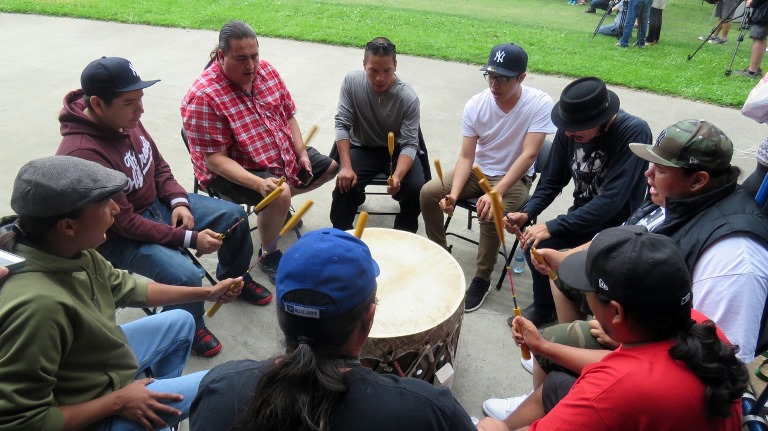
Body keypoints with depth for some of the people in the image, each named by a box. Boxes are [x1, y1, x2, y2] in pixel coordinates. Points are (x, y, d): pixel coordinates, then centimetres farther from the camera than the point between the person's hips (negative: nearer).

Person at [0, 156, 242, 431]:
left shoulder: (70, 249, -15)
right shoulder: (38, 304, -41)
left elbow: (126, 288, 3)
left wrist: (207, 292, 7)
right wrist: (117, 402, -22)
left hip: (103, 359, 8)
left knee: (181, 322, 22)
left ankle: (162, 392, 41)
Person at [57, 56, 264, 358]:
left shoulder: (124, 119, -9)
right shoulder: (82, 155, -33)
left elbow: (159, 165, 7)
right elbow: (123, 222, -28)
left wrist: (179, 201, -10)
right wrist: (190, 239, -27)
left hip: (158, 203, 8)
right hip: (121, 237, -8)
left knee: (234, 215, 4)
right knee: (185, 275, -28)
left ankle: (234, 277, 31)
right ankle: (189, 329, 6)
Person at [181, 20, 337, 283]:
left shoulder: (265, 70, -5)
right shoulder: (202, 98, -26)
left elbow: (288, 114, 7)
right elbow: (214, 158, -27)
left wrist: (301, 152, -5)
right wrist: (258, 183, -39)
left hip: (283, 155, 8)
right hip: (233, 171, -8)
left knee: (330, 167, 16)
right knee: (279, 195, -34)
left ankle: (277, 206, 27)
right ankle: (269, 256, -7)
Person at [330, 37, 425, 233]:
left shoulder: (408, 97, -21)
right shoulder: (351, 81, -16)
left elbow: (410, 144, -22)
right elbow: (342, 125, -13)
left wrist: (397, 176, -41)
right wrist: (346, 167, -24)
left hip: (396, 151, -1)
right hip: (362, 148, 1)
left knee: (416, 189, -23)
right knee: (345, 185, -25)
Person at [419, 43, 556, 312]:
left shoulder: (540, 104, -21)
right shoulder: (475, 105, -12)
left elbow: (529, 154, -25)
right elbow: (466, 156, -11)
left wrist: (497, 192, -36)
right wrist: (453, 193, -28)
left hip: (515, 178, -4)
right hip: (478, 171, 4)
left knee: (490, 214, -33)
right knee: (428, 193, -13)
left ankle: (482, 280, -10)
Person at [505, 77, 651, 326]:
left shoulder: (634, 132, -26)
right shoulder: (569, 130, -10)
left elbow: (611, 201, -30)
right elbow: (552, 181, 1)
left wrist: (552, 227, -31)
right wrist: (527, 213, -16)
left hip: (618, 225, -5)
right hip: (583, 216, 5)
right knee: (535, 244, -17)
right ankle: (543, 307, 13)